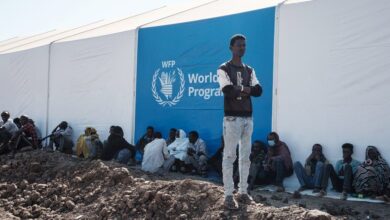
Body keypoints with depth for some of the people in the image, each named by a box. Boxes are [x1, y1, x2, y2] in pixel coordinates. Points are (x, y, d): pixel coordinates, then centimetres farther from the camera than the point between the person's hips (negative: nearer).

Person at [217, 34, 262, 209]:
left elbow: (258, 90, 3)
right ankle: (229, 195, -5)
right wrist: (246, 89, -4)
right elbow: (228, 91, -15)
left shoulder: (249, 70, 17)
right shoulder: (224, 69, 0)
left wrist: (239, 89, -10)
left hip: (248, 118, 6)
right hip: (232, 118, -6)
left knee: (245, 156, 7)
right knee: (230, 156, -7)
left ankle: (243, 191, 13)